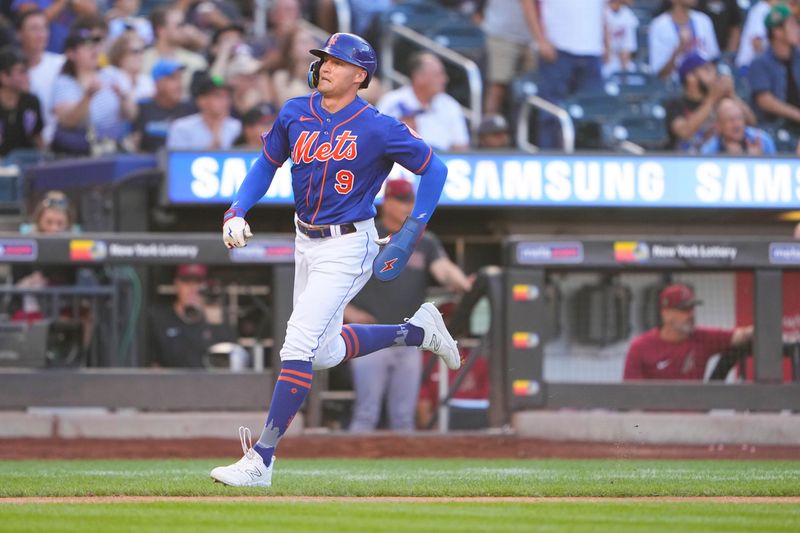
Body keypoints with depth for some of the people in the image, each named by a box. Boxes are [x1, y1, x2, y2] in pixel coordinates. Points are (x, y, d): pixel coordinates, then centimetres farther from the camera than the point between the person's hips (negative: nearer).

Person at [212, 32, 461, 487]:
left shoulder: (377, 128, -15)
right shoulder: (296, 114, 0)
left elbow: (434, 169, -5)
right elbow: (268, 163, 13)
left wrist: (414, 229, -13)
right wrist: (237, 212, -2)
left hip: (347, 248, -8)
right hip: (307, 243, 8)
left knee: (298, 344, -16)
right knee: (325, 352, 17)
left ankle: (261, 459, -15)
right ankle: (419, 331, 36)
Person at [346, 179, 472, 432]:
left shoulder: (425, 242, 11)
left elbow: (443, 268, -8)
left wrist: (460, 283, -30)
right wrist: (347, 311, -10)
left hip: (409, 343, 4)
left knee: (404, 418, 7)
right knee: (366, 415, -9)